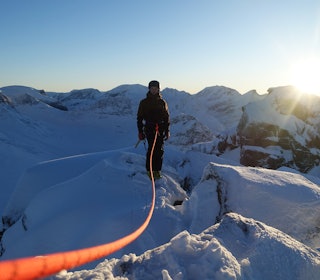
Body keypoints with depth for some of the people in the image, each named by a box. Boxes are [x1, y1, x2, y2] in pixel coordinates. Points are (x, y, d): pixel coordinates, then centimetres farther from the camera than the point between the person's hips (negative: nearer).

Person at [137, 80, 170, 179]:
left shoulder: (162, 102, 10)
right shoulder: (144, 102, 7)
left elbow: (167, 117, 12)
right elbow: (139, 117, 8)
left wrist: (167, 130, 6)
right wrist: (140, 131, 2)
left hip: (161, 128, 2)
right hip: (149, 128, -2)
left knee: (159, 150, 0)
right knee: (151, 148, -12)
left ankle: (157, 170, 9)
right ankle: (150, 170, -3)